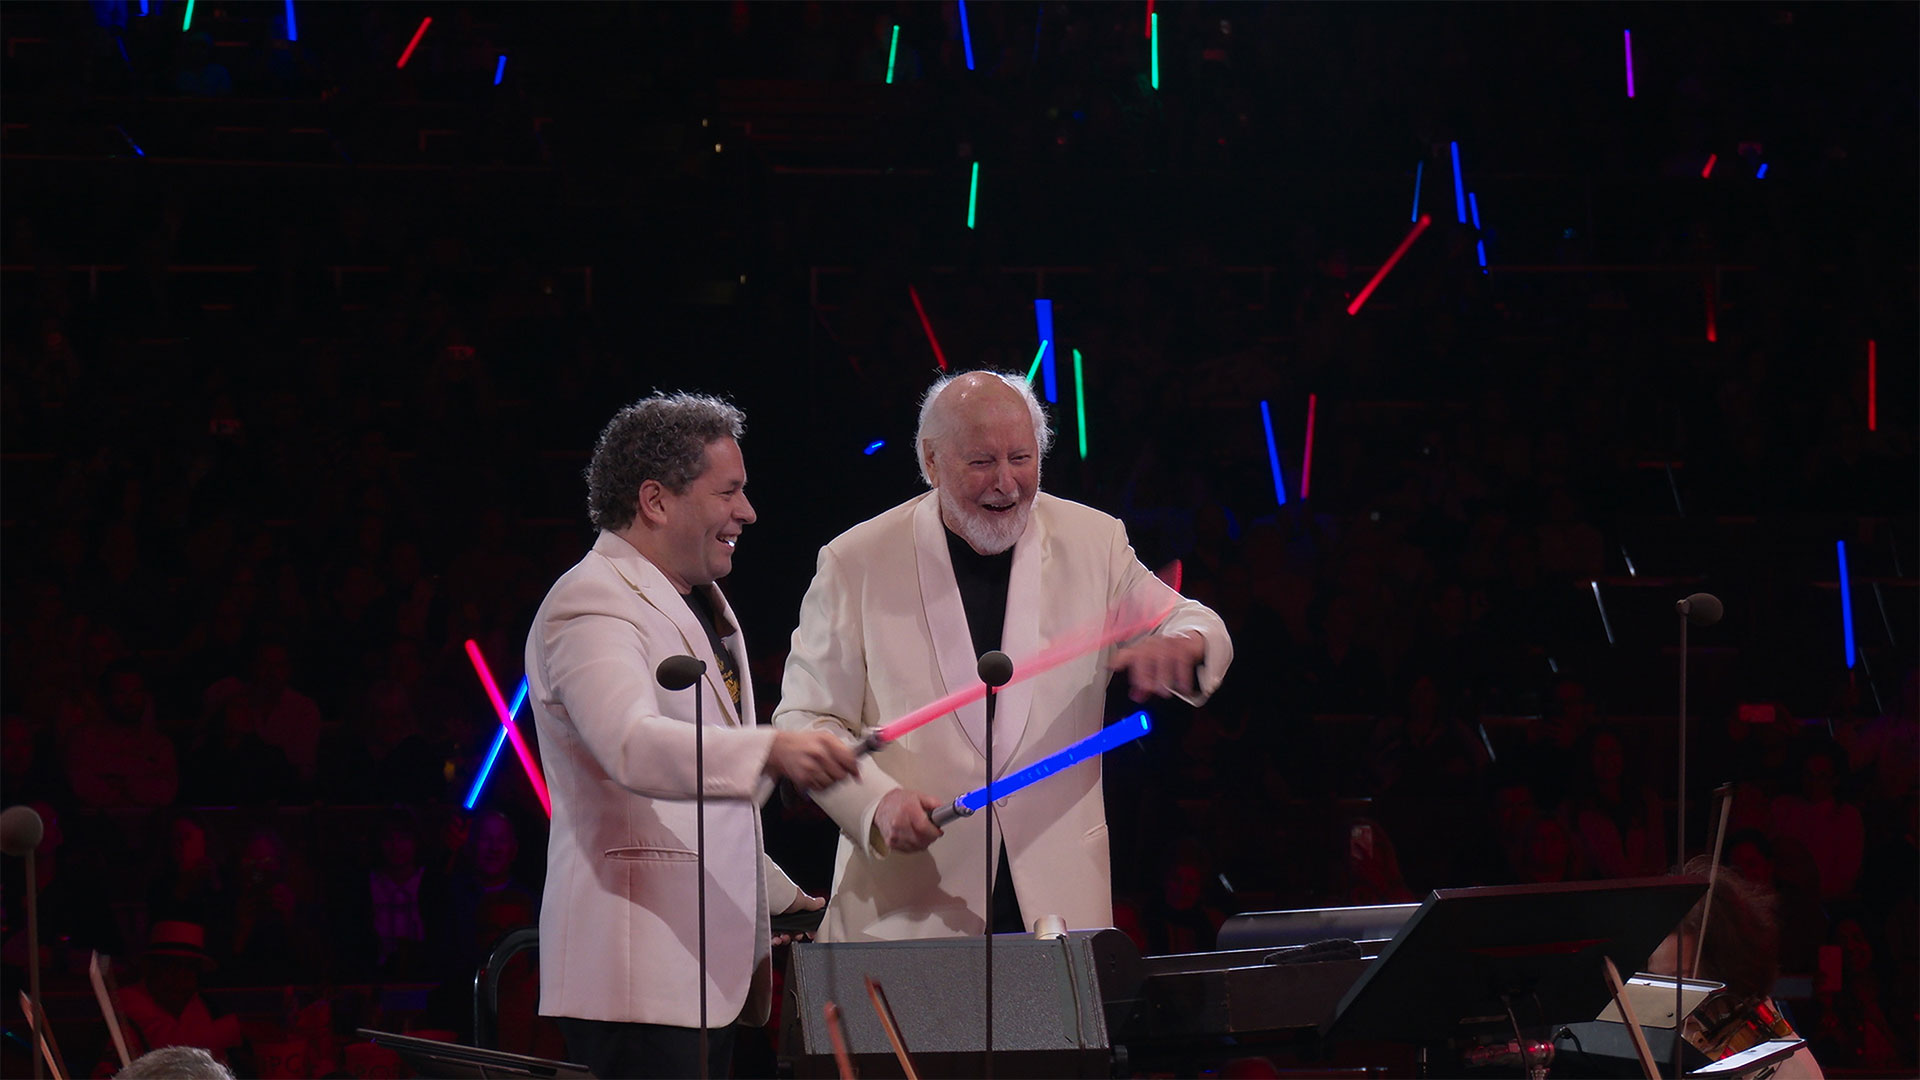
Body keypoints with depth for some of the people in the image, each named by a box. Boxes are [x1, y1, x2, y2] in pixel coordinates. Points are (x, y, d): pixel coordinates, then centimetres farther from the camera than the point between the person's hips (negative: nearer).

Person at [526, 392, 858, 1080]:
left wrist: (780, 898, 30)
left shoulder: (698, 605, 23)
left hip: (710, 966, 10)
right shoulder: (592, 605, -10)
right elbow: (633, 745, -30)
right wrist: (770, 752, -43)